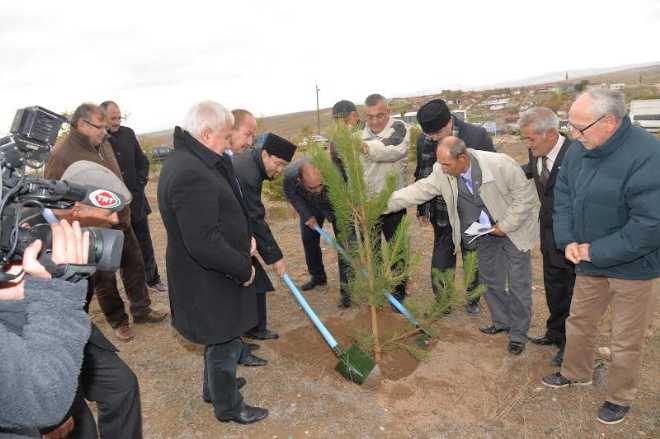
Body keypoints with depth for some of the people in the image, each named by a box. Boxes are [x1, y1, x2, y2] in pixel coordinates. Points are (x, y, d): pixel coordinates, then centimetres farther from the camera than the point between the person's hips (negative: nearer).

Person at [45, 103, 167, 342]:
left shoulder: (103, 144, 4)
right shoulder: (62, 154, -18)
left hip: (122, 222, 7)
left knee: (135, 266, 16)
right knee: (105, 279, 9)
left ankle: (141, 310, 35)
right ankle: (118, 322, 28)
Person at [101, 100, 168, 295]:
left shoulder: (128, 133, 5)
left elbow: (142, 161, 12)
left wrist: (140, 183, 0)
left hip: (136, 199, 4)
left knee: (145, 242, 12)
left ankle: (153, 279, 26)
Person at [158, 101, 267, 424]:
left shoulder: (187, 161, 7)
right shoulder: (190, 174, -28)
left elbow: (221, 213, 17)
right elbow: (204, 242, -32)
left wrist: (244, 235, 4)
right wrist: (243, 269, -19)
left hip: (208, 274, 10)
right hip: (208, 280, -10)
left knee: (219, 339, 28)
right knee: (225, 344, 10)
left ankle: (214, 386, 50)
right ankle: (228, 407, 33)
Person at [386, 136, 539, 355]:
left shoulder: (500, 164, -31)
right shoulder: (442, 172, -18)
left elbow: (525, 195, -21)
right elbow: (421, 189, -12)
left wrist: (504, 226, -22)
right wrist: (386, 203, -21)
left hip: (513, 229, -4)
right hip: (484, 231, 5)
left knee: (518, 284, 3)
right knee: (491, 279, 15)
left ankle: (518, 333, 21)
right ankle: (501, 321, 37)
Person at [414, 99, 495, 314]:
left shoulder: (477, 135, -17)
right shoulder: (423, 141, -6)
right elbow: (421, 176, 7)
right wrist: (422, 209, 10)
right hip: (441, 212, 3)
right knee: (442, 257, 11)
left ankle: (472, 299, 33)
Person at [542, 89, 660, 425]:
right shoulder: (578, 150, -4)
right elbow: (562, 195, 5)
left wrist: (595, 251, -21)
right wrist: (567, 240, -8)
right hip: (589, 261, 6)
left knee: (626, 340, 12)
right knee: (579, 321, 22)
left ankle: (620, 398, 36)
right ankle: (576, 373, 47)